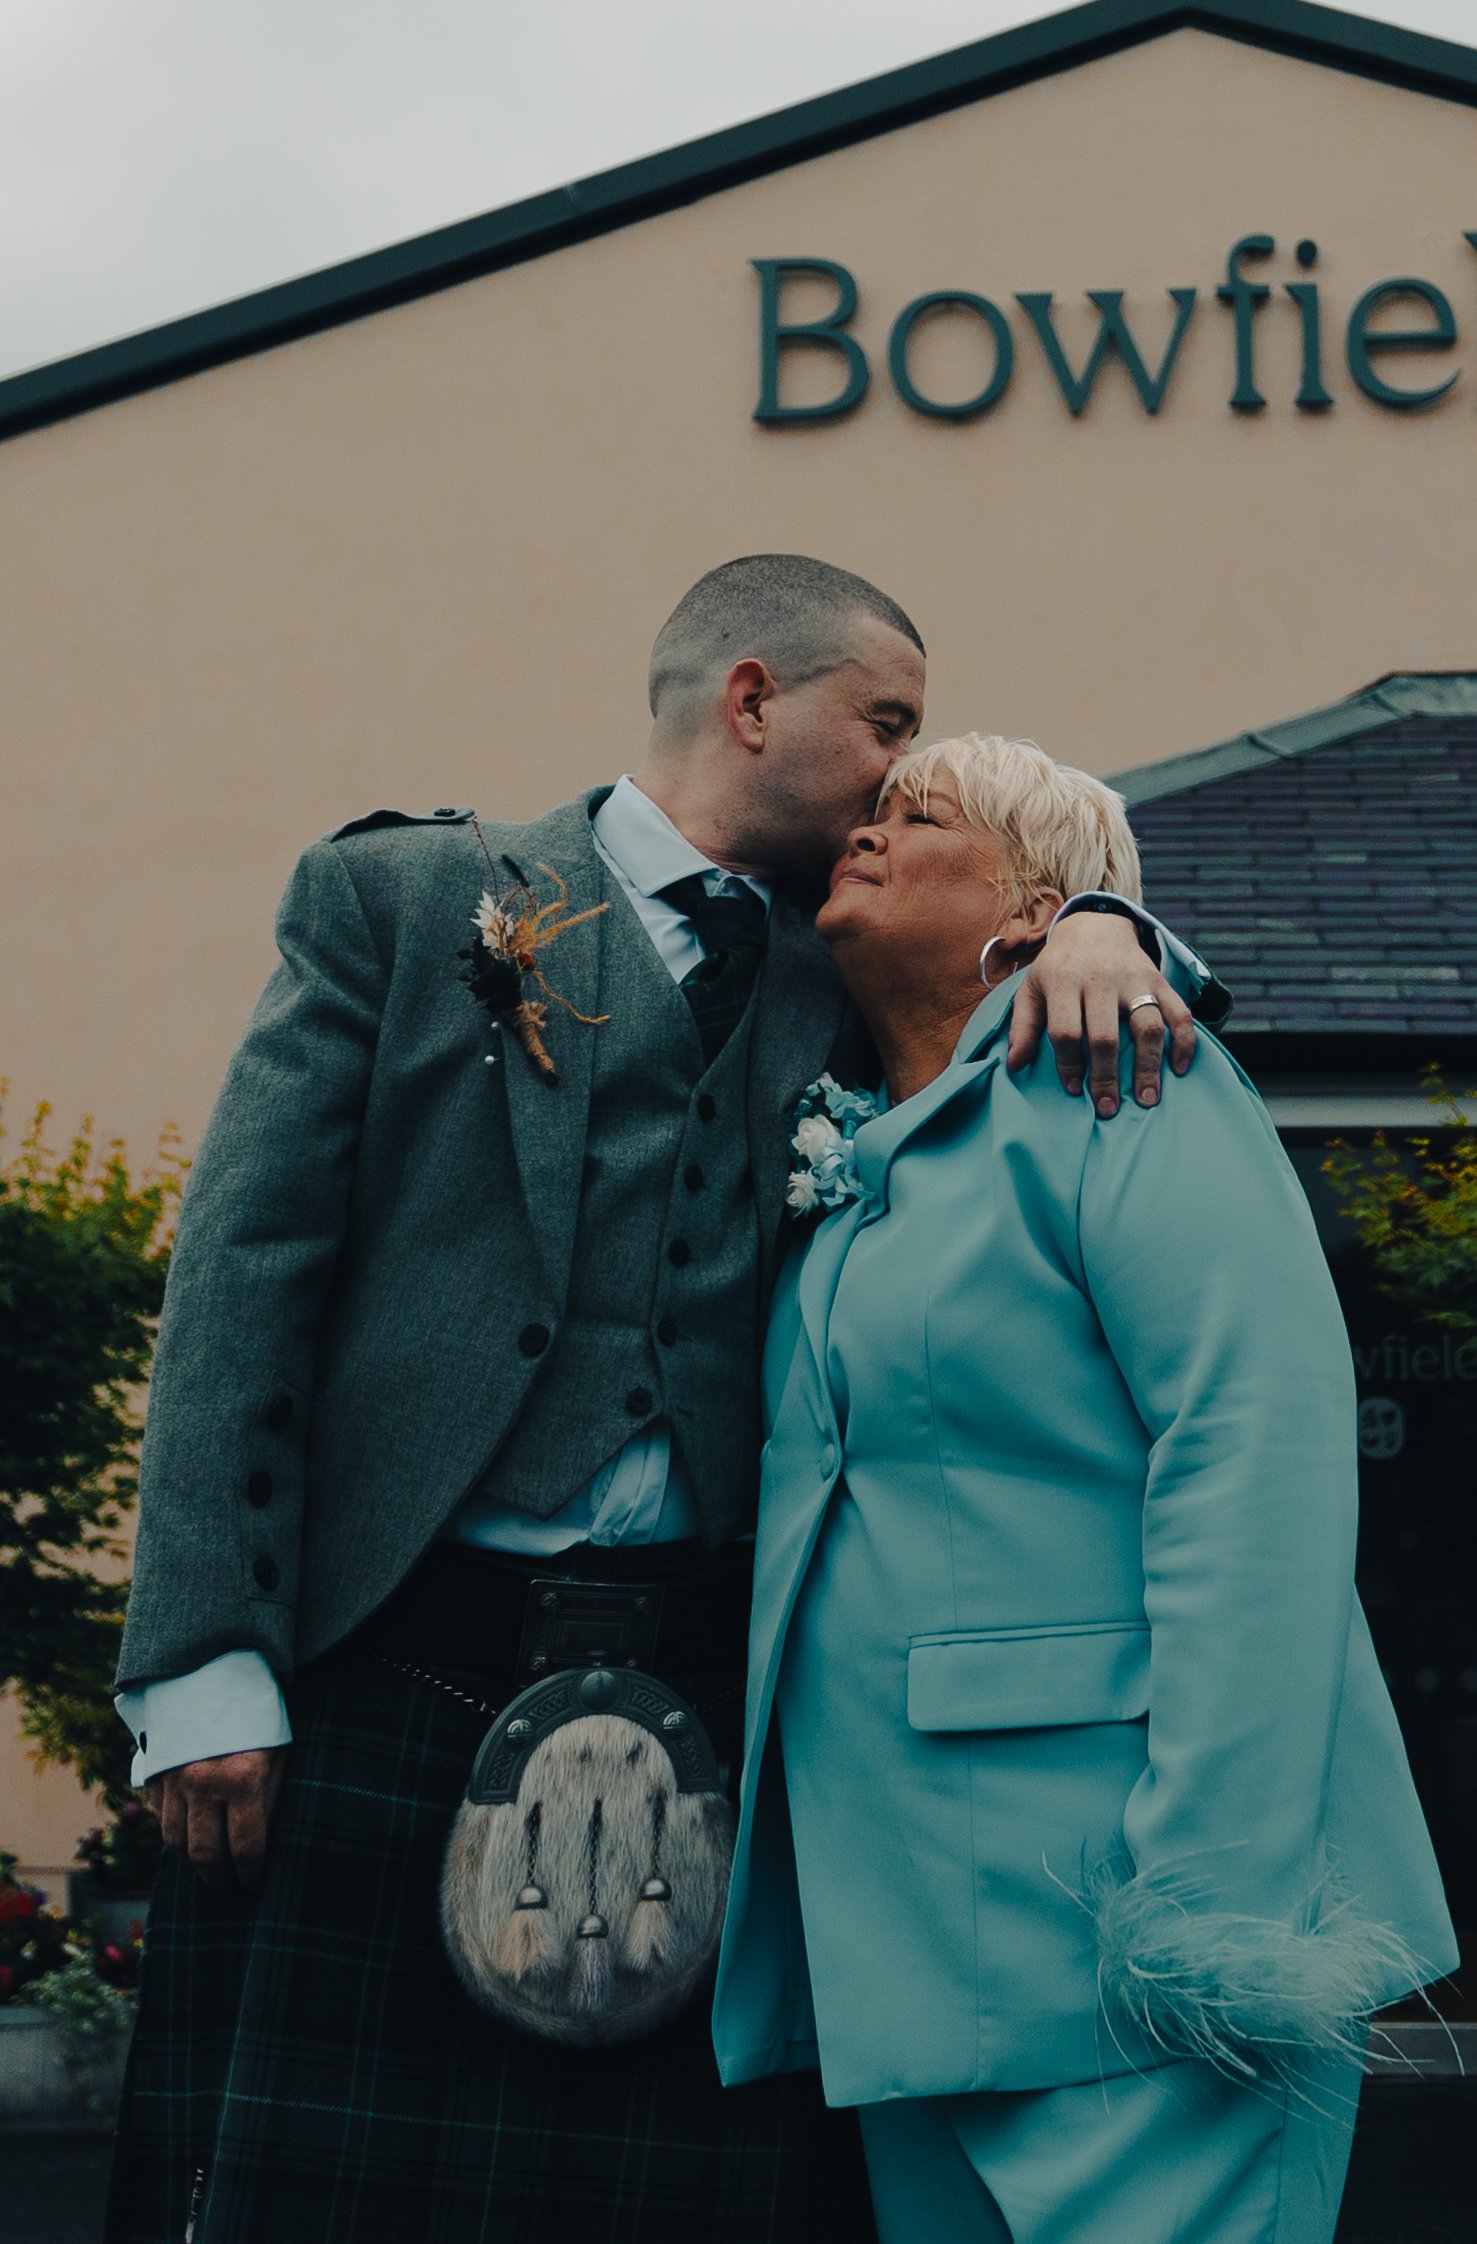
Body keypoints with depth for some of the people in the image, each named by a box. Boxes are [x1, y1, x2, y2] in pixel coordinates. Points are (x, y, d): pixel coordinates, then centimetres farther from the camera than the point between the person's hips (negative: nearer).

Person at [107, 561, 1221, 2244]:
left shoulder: (842, 988, 17)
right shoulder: (403, 895, 7)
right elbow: (245, 1265, 0)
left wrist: (1091, 931, -2)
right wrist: (205, 1665, -9)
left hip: (711, 1689, 3)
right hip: (392, 1666, -3)